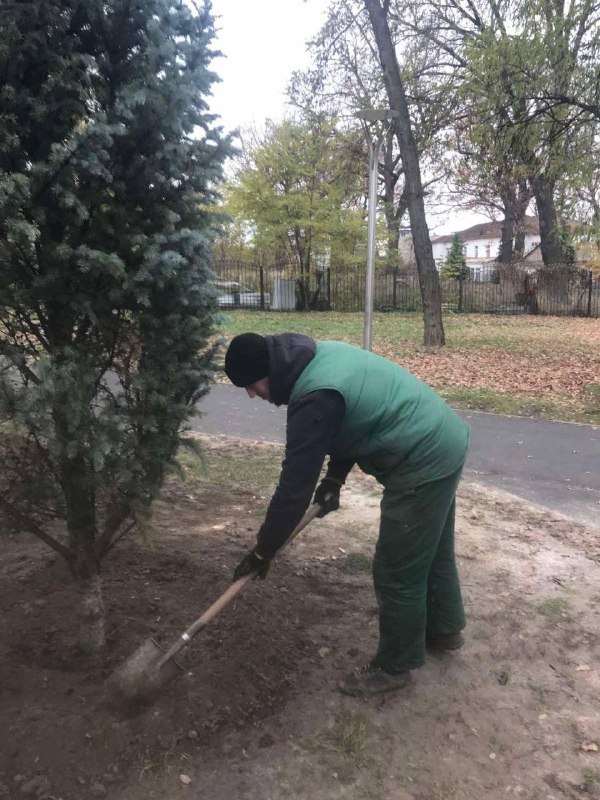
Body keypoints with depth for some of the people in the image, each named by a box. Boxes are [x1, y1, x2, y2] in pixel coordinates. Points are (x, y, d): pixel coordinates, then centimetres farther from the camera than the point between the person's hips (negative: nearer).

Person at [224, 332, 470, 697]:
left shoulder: (315, 398, -25)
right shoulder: (320, 355, 6)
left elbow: (295, 484, -20)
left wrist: (263, 550, -9)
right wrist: (335, 478, 9)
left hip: (423, 461, -10)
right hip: (445, 441, 10)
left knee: (396, 571, 4)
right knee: (434, 550, 26)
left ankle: (393, 667, 23)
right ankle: (445, 629, 46)